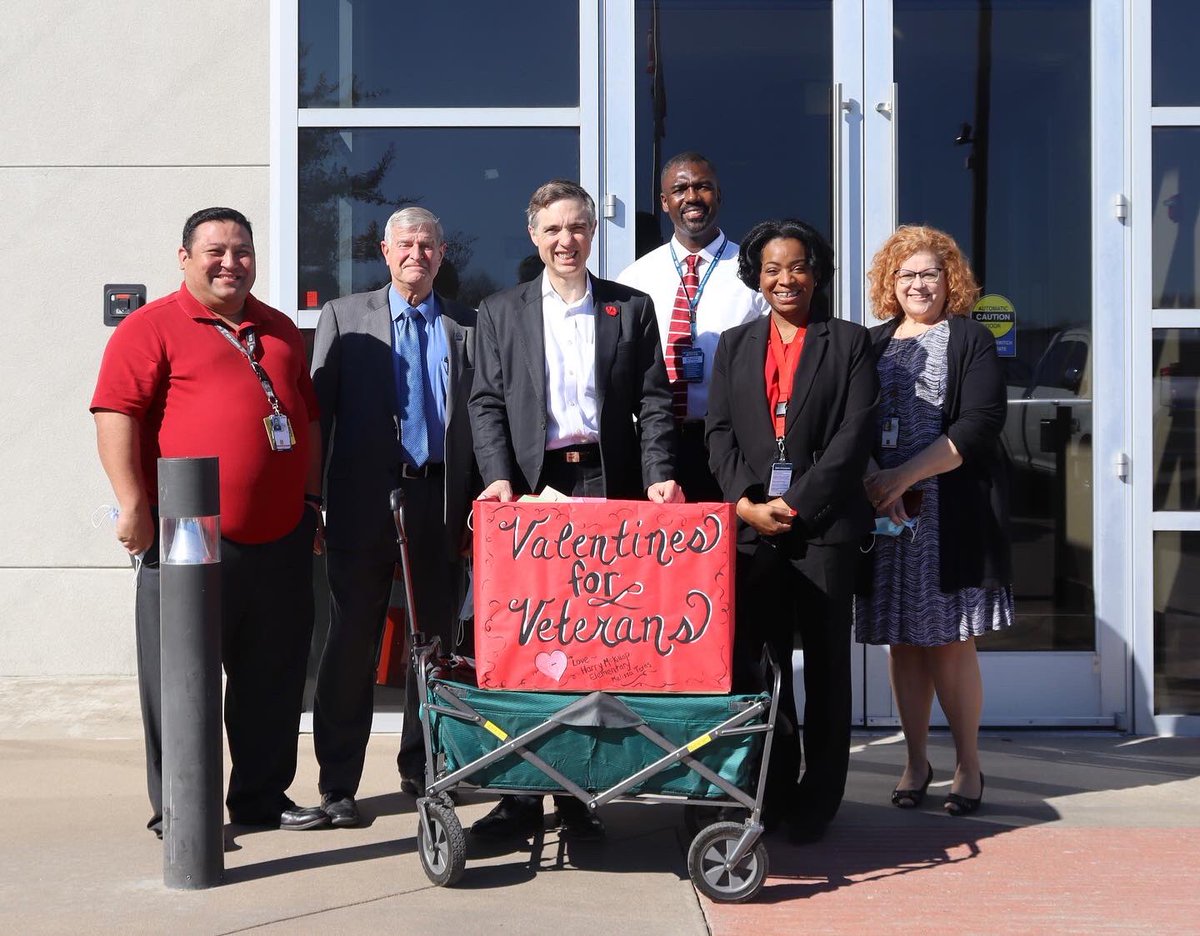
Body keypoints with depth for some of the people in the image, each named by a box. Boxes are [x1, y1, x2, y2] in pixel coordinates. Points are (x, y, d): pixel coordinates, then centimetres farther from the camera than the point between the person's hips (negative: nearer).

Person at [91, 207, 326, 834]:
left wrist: (312, 498, 21)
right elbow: (117, 413, -10)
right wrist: (133, 505, -17)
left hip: (280, 536, 6)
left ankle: (263, 796, 23)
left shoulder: (280, 331, 18)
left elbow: (305, 414, 25)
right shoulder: (152, 328, -2)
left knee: (274, 676, 11)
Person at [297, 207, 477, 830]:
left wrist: (478, 502, -2)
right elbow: (318, 409, 3)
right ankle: (338, 783, 10)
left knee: (437, 640, 9)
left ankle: (422, 769, 23)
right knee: (352, 643, 2)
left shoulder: (467, 327, 10)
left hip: (441, 500, 2)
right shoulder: (344, 317, 7)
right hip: (364, 500, -2)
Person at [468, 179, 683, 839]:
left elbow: (654, 401, 7)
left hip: (608, 486, 0)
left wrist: (657, 476, -7)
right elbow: (487, 404, 6)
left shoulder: (632, 308, 12)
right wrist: (499, 476, -9)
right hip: (531, 485, 0)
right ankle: (521, 793, 5)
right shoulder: (500, 312, 13)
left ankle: (579, 793, 7)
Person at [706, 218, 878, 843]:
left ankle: (818, 799, 9)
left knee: (825, 663, 2)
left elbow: (855, 434, -3)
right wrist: (746, 504, -7)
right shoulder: (734, 345, 16)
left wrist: (795, 504, -11)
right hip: (750, 525, 3)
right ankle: (774, 790, 13)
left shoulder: (848, 343, 7)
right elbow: (719, 433, 8)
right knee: (759, 661, 3)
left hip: (821, 523, -2)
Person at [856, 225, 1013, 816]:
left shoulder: (971, 339, 3)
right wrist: (873, 479, -14)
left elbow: (980, 425, -9)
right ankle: (916, 761, 16)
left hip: (953, 511, -3)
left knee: (950, 641, -3)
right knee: (903, 641, 6)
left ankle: (968, 764, 10)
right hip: (884, 513, 3)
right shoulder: (872, 344, 13)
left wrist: (904, 476, -16)